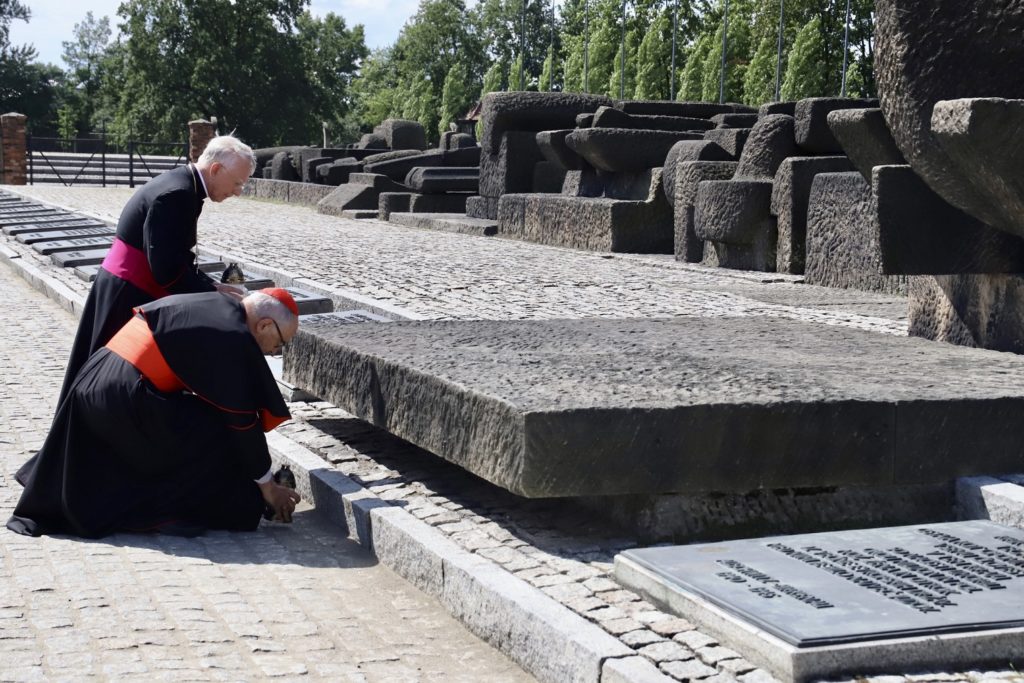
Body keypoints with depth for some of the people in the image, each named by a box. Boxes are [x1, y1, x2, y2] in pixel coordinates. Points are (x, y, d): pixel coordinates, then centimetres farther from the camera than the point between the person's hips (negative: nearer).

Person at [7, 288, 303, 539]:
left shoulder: (212, 304, 14)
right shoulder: (233, 340, -13)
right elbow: (243, 421, -9)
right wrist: (267, 486, 1)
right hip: (127, 402, -9)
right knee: (221, 436, -3)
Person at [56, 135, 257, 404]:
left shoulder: (181, 183, 9)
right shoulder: (177, 195, -23)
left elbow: (177, 258, 13)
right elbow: (168, 270, -26)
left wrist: (212, 286, 1)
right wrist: (213, 293, -16)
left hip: (123, 287, 10)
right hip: (129, 296, -10)